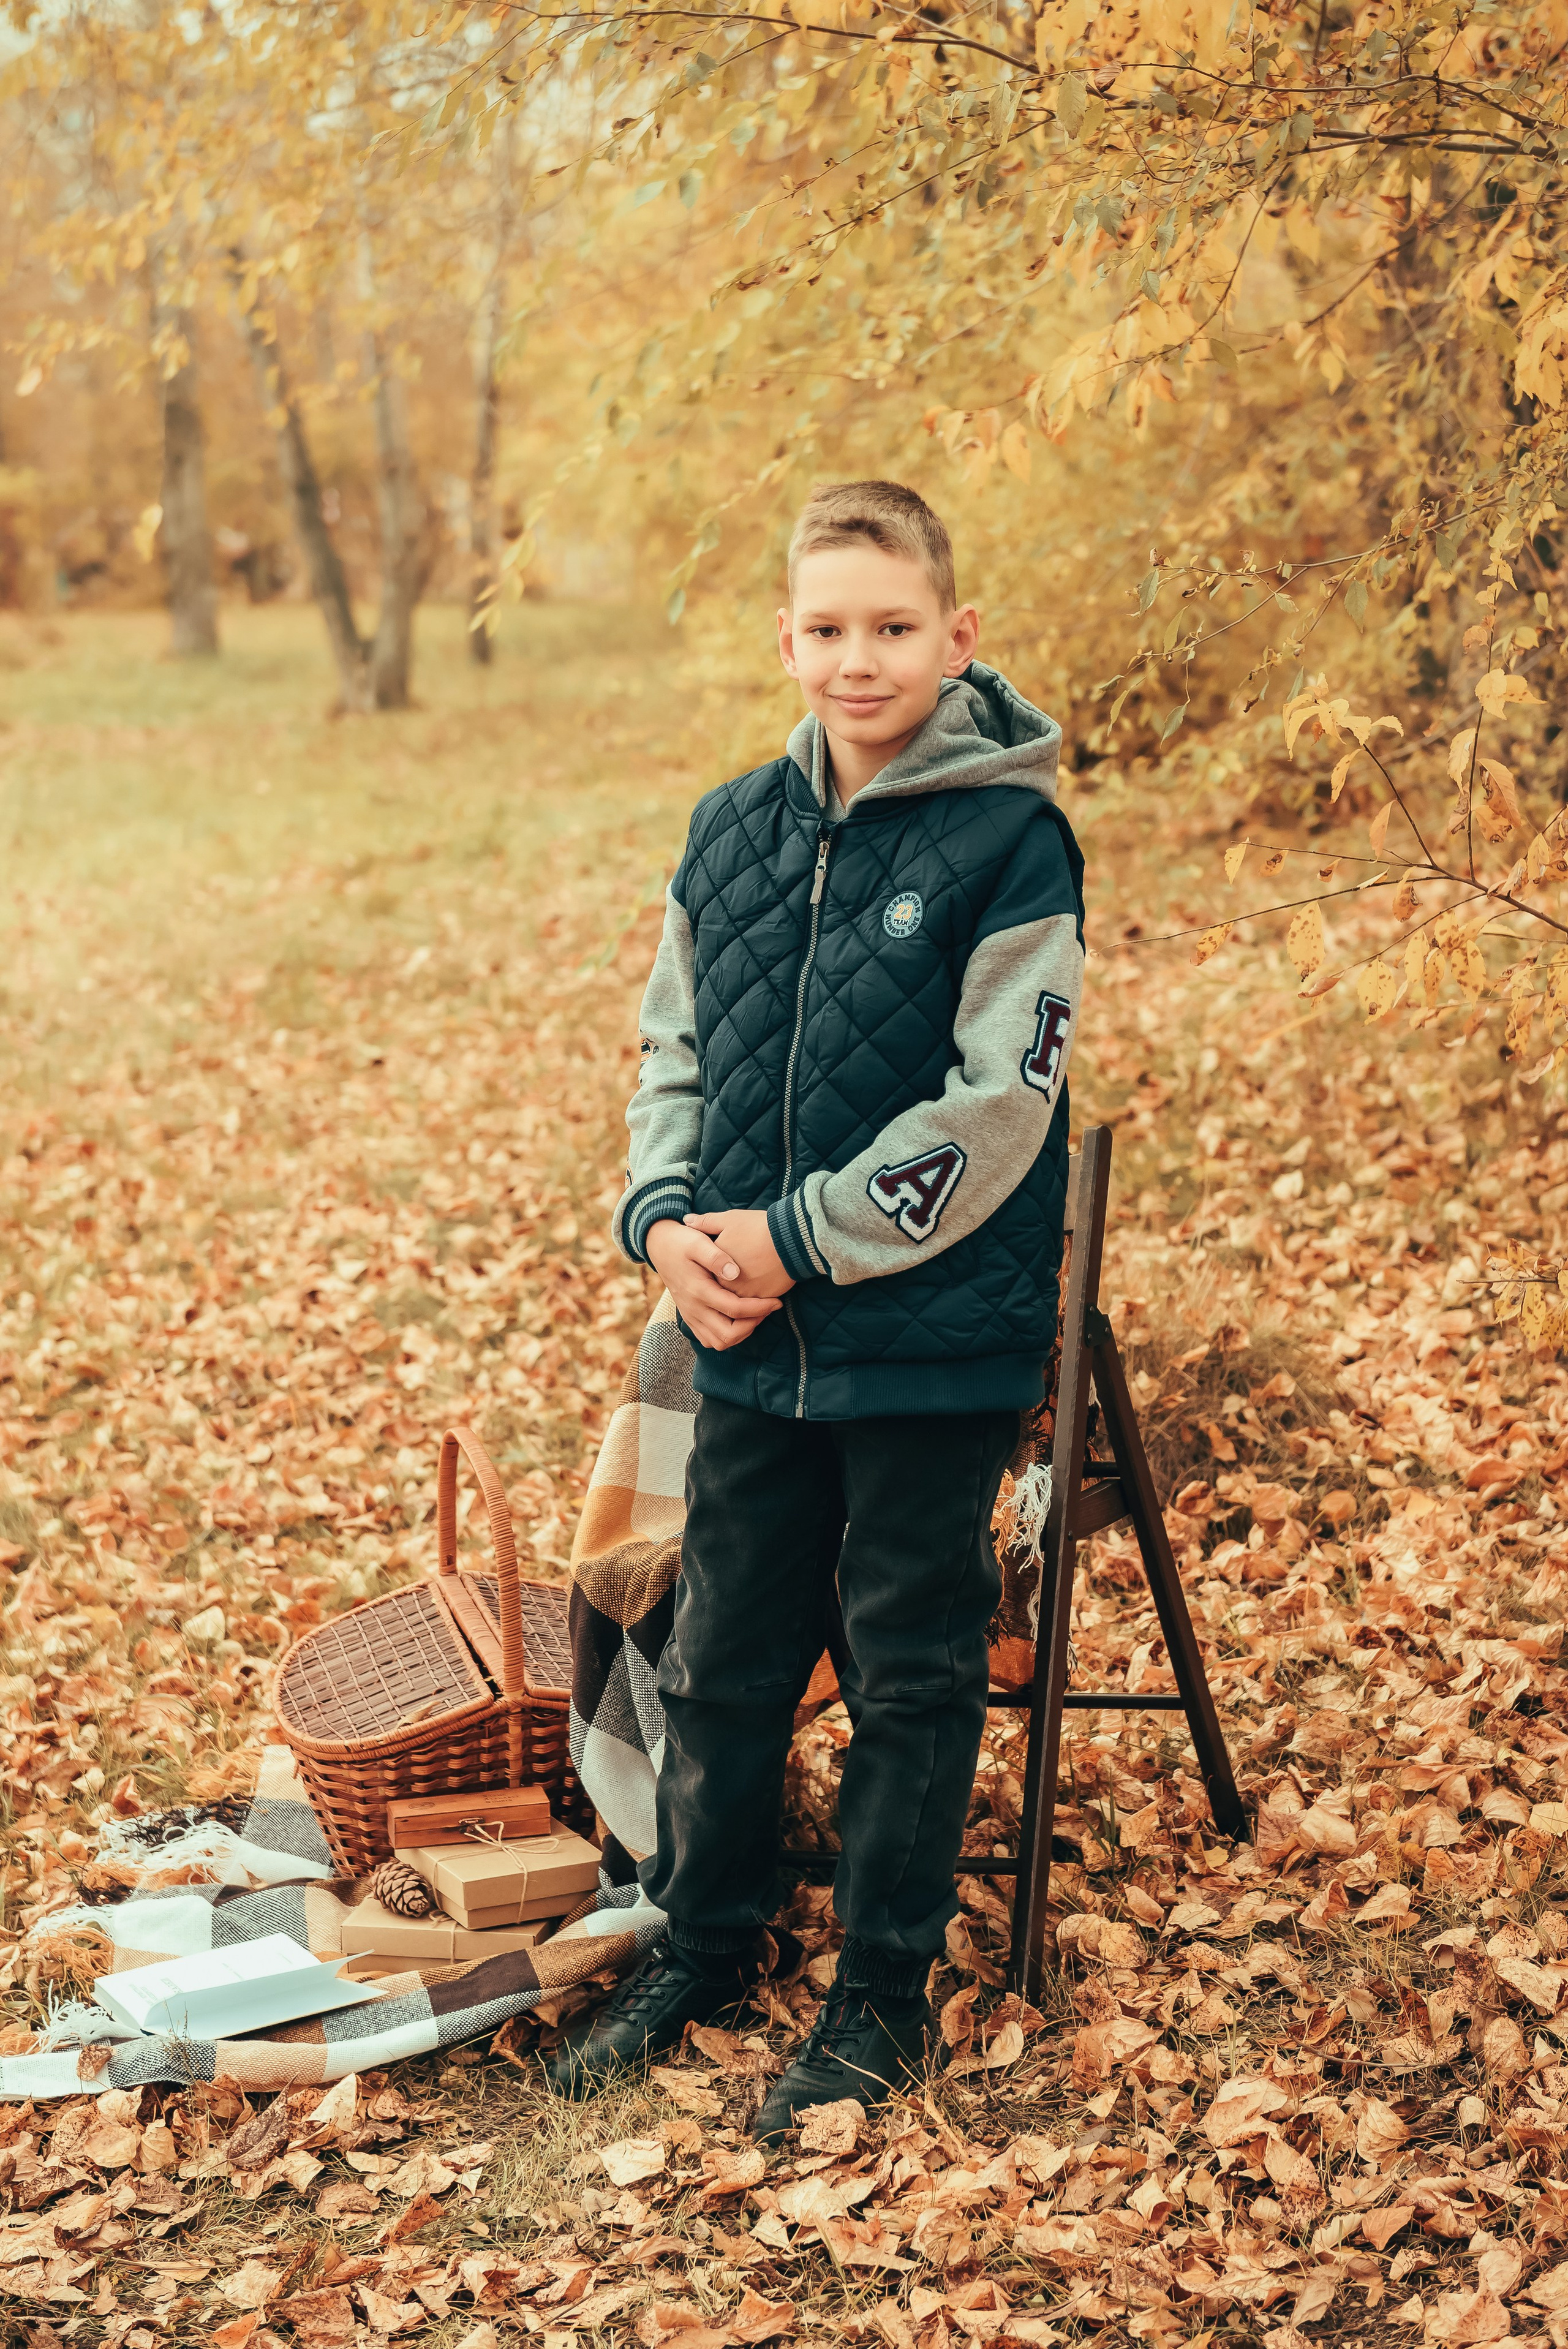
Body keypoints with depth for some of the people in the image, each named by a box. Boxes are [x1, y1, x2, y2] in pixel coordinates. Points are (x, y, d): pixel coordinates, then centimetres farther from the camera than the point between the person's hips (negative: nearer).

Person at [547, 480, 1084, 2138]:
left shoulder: (1011, 844, -11)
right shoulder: (732, 832, 6)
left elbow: (994, 1114, -16)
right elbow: (671, 1047, 13)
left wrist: (796, 1240, -15)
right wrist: (665, 1220, -4)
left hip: (934, 1344, -5)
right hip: (751, 1344, 5)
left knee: (911, 1677, 9)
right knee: (719, 1662, 15)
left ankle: (883, 1992, 25)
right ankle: (700, 1948, 34)